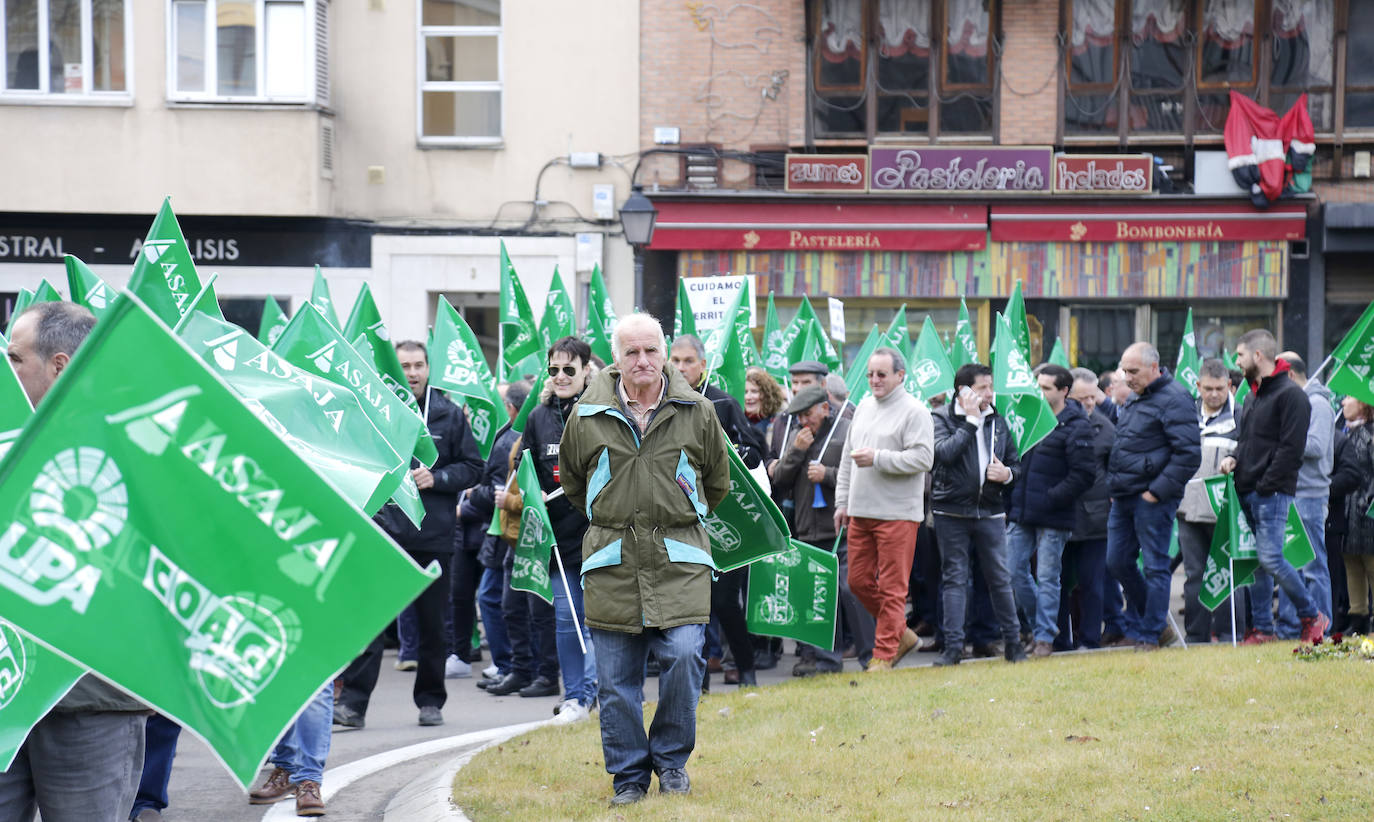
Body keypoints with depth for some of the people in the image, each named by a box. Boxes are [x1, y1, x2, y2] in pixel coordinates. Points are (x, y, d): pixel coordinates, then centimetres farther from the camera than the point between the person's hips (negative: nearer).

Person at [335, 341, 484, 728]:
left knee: (433, 621, 9)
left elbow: (473, 467, 7)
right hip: (384, 529, -1)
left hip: (434, 535, 1)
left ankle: (430, 700, 21)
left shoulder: (450, 415, 5)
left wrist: (437, 478, -9)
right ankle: (353, 702, -9)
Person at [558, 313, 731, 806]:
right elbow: (572, 480, 20)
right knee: (616, 677, 2)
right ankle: (628, 775, 16)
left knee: (684, 655, -15)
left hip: (678, 560, -1)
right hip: (612, 561, 1)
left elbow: (717, 480, 18)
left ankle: (671, 759, 6)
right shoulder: (588, 416, 2)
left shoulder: (696, 412, 2)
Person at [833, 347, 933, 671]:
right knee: (858, 581, 10)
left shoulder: (914, 411, -7)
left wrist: (878, 459, -19)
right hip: (860, 511, 8)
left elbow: (923, 458, -16)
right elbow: (848, 459, 21)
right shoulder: (864, 407, 16)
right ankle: (901, 634, 24)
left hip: (897, 514, -8)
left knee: (892, 588, -3)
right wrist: (842, 502, 17)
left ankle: (884, 654, 1)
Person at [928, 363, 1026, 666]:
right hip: (952, 512, -3)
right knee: (954, 578, 2)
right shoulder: (942, 419, -3)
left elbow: (1016, 463, 16)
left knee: (1000, 577, 6)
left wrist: (1007, 474, -7)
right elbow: (944, 452, -22)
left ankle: (1012, 641, 15)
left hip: (990, 511, 3)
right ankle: (953, 646, 4)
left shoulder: (997, 421, 10)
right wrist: (971, 420, -18)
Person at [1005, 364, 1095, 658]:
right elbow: (1015, 459, 22)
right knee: (1015, 573, 5)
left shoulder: (1076, 427, -8)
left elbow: (1083, 475, -12)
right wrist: (1012, 498, 9)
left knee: (1047, 577, 0)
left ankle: (1045, 637, 9)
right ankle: (1041, 626, 21)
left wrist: (1050, 498, -15)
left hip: (1052, 517, -6)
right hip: (1021, 513, 6)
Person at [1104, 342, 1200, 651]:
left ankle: (1149, 635, 5)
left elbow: (1188, 453, -17)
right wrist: (1114, 486, 16)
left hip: (1152, 499, -9)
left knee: (1154, 566, -2)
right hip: (1123, 498, 9)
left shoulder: (1174, 399, -11)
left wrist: (1157, 491, -17)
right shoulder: (1133, 400, 18)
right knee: (1117, 562, 11)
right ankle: (1146, 622, 24)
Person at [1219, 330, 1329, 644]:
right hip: (1248, 493, 9)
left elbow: (1291, 448, -16)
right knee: (1255, 561, 7)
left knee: (1270, 558, -14)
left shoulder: (1290, 395, -9)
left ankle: (1313, 616, 1)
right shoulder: (1252, 396, 20)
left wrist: (1266, 486, -18)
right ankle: (1262, 627, 10)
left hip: (1273, 492, -9)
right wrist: (1234, 459, 7)